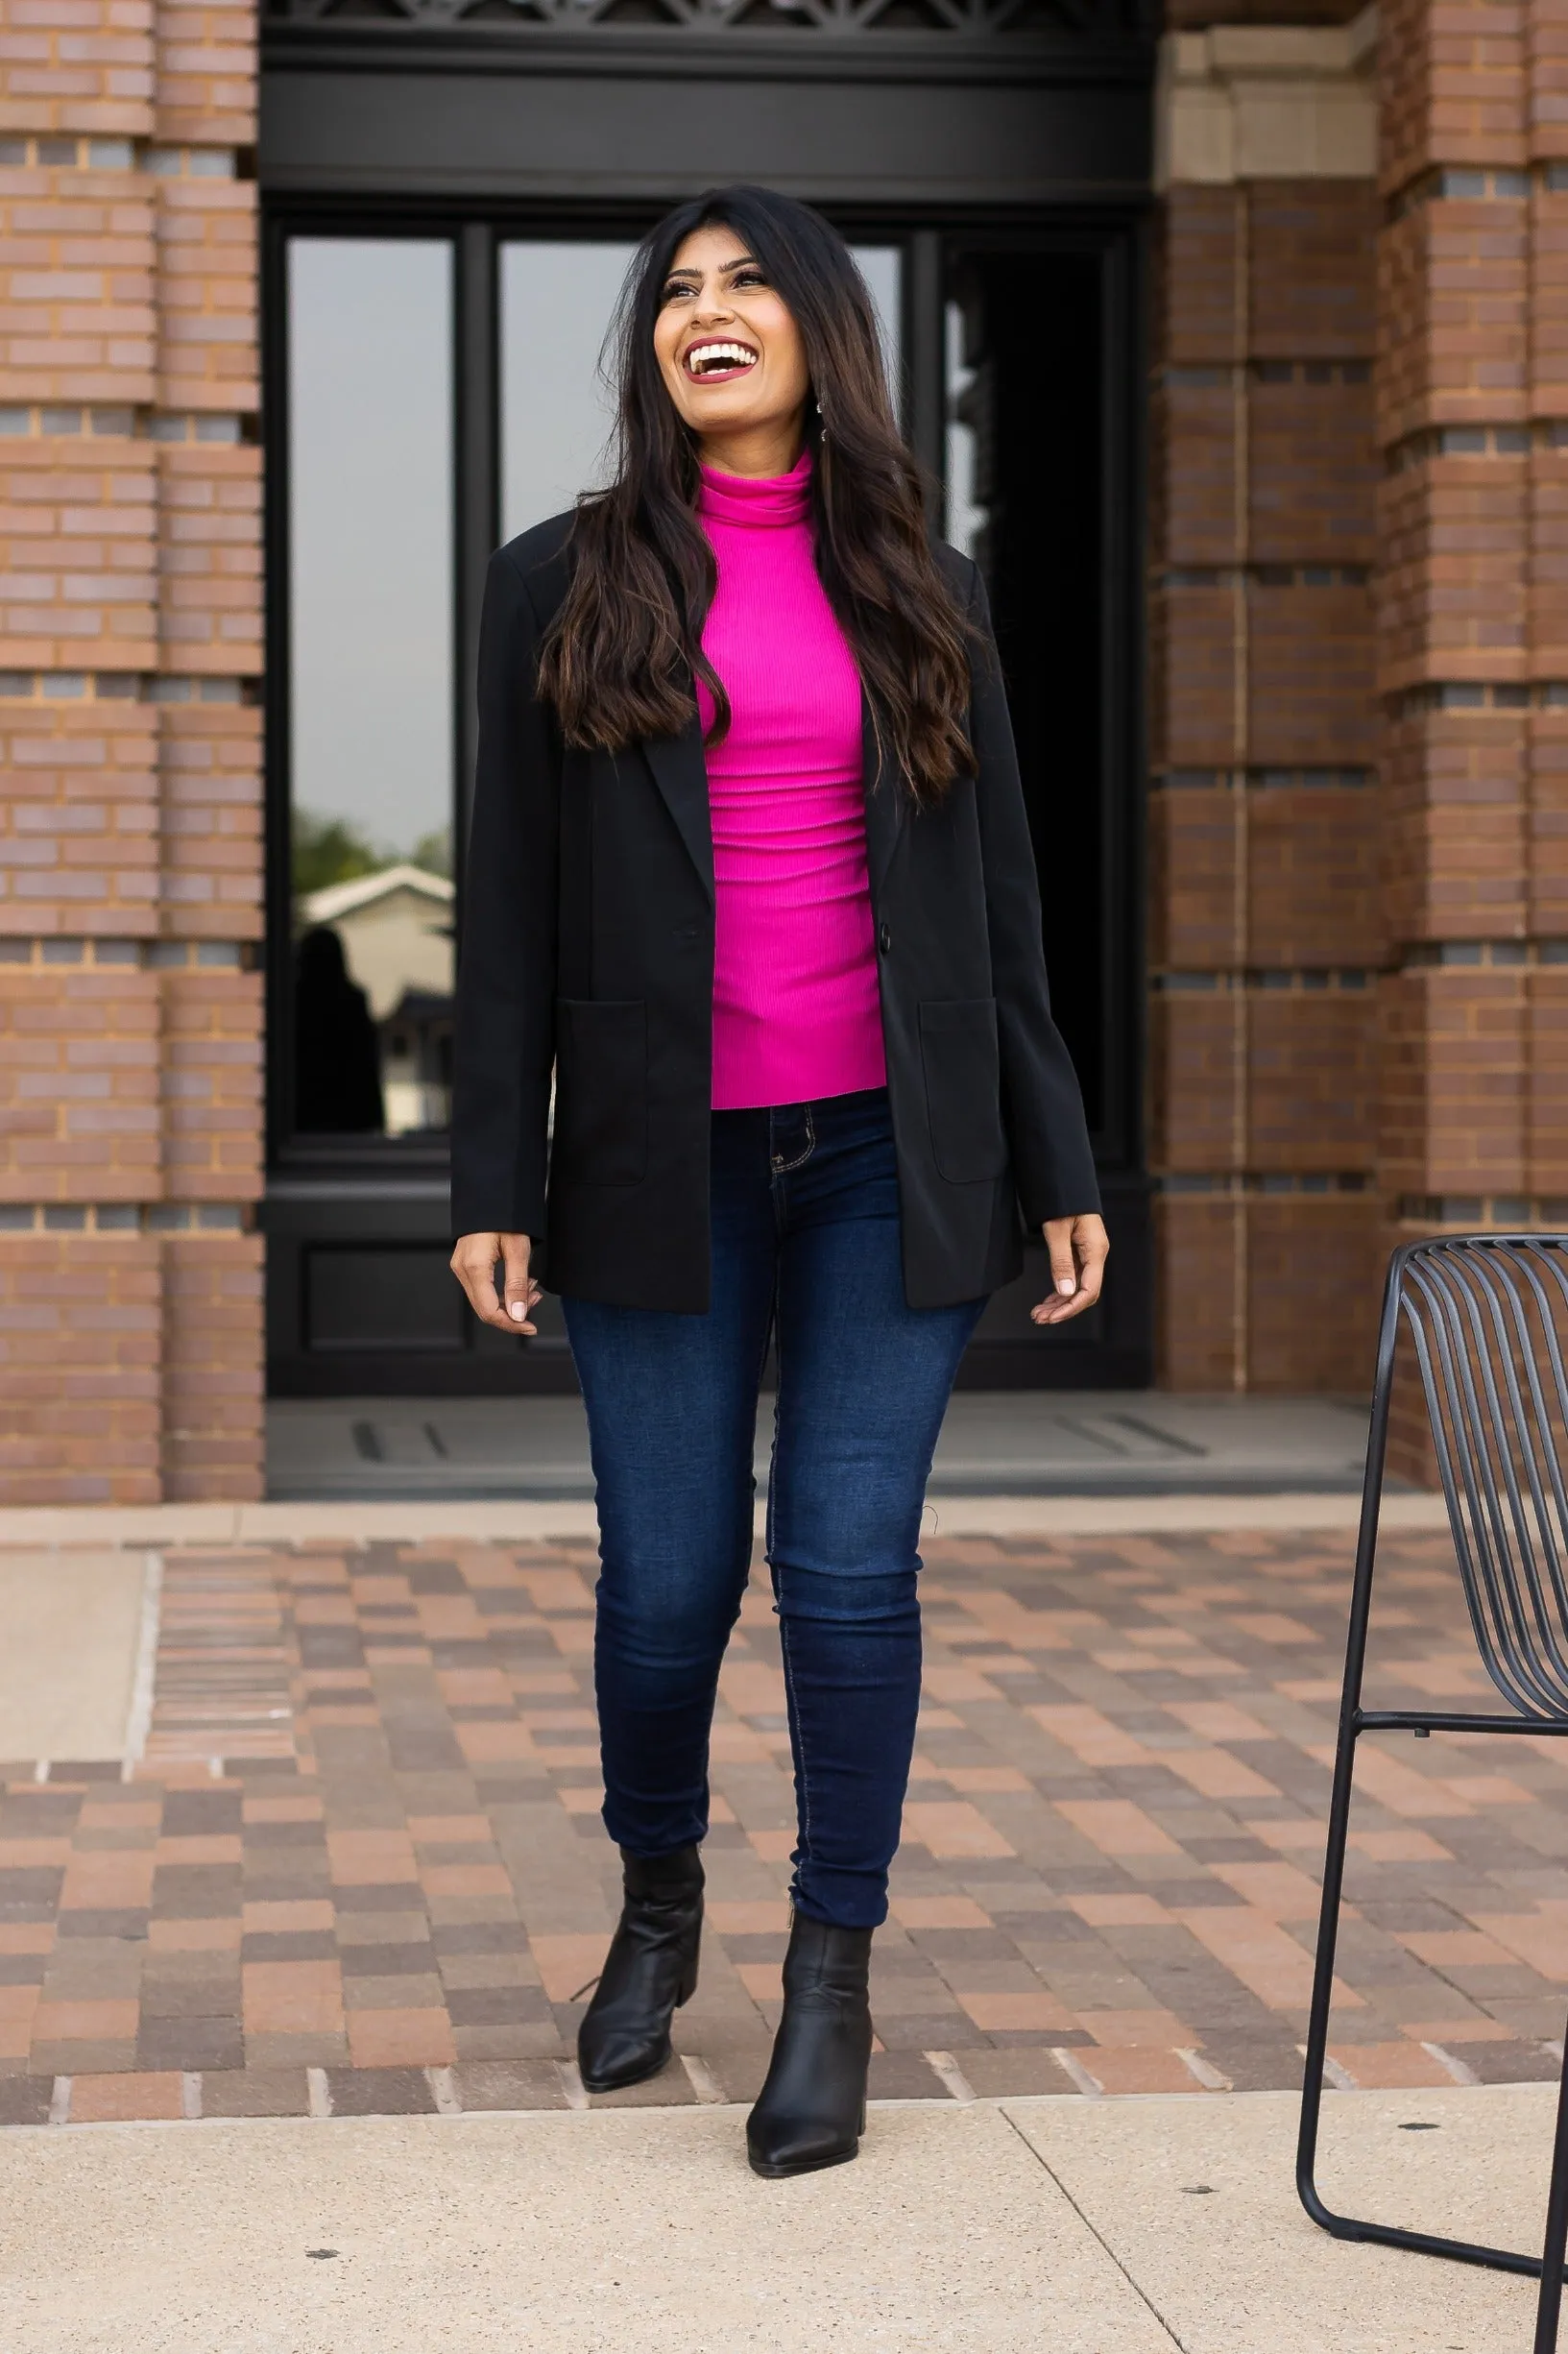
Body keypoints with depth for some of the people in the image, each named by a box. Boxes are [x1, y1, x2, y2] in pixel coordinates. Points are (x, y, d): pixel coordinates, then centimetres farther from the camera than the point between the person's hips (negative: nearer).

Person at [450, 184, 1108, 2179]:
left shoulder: (920, 594, 9)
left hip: (891, 1154, 1)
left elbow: (995, 896, 10)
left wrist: (1053, 1168, 7)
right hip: (663, 1160, 0)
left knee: (850, 1566, -3)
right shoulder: (561, 586, 5)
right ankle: (657, 1902, 31)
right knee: (668, 1576, 4)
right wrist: (493, 1182, -3)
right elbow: (510, 902, 3)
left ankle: (833, 1978, 12)